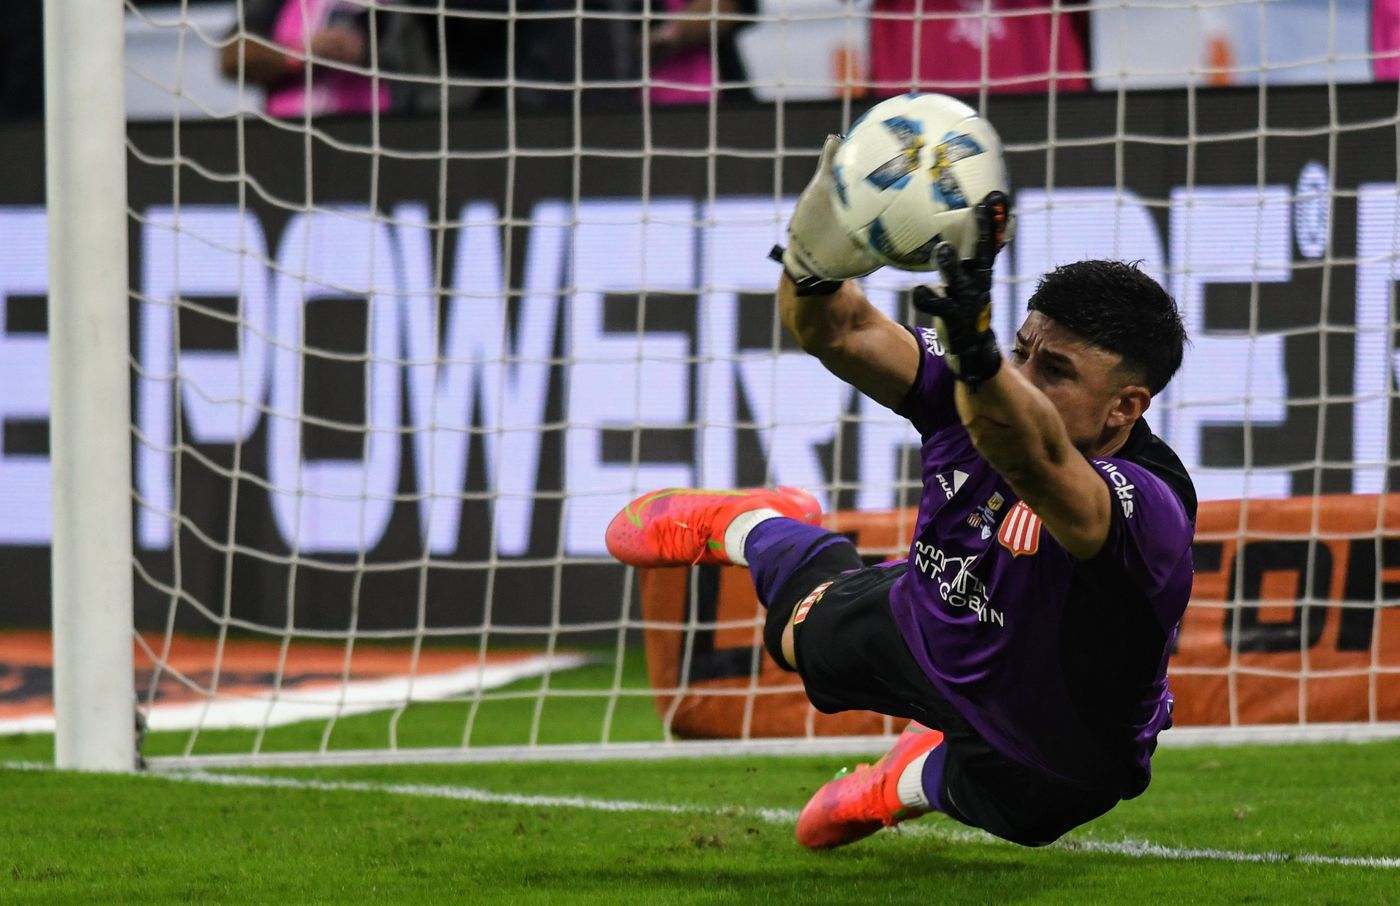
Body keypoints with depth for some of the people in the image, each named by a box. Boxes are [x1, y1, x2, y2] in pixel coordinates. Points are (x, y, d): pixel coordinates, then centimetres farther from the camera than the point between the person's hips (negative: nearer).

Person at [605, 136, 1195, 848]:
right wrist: (816, 267, -61)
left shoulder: (1145, 509, -48)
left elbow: (1032, 455, -70)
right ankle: (743, 524, 63)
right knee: (806, 626, 30)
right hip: (932, 626, 5)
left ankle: (906, 782, 58)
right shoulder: (981, 390, -29)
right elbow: (843, 332, -37)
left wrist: (975, 354, -89)